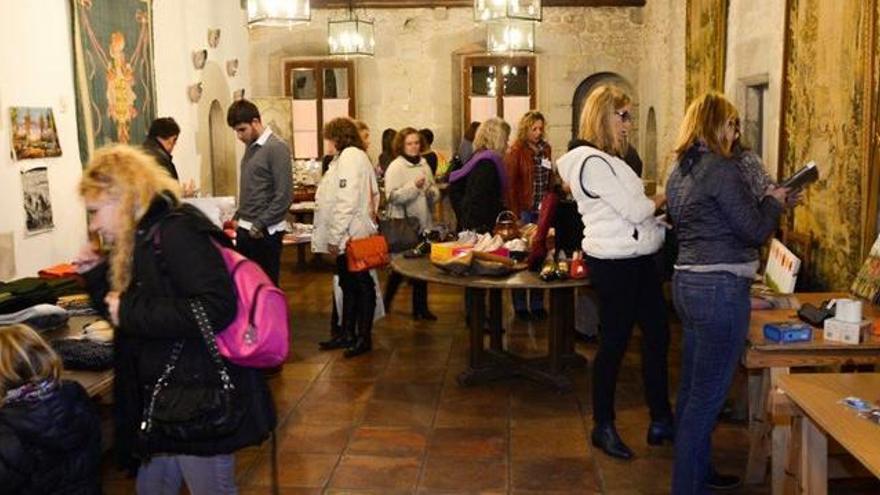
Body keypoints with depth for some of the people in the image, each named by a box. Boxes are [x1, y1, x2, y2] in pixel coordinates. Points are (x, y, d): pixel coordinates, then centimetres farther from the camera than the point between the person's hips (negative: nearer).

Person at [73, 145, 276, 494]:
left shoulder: (174, 232, -18)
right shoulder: (142, 239, 11)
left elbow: (216, 309, -30)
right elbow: (126, 317, 22)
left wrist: (132, 310, -24)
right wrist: (97, 275, 9)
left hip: (202, 404, -10)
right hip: (165, 403, 10)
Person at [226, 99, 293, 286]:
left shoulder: (277, 148, -12)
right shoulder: (251, 147, 12)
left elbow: (284, 196, -17)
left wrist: (260, 224, -16)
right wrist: (239, 217, 12)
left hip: (265, 232, -7)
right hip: (245, 229, 7)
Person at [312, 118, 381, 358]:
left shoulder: (350, 156, -12)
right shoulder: (346, 157, 17)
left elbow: (347, 201, -20)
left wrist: (335, 236, -20)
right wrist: (335, 236, 12)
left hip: (353, 236, -10)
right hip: (347, 237, 10)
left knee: (362, 285, 0)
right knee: (348, 284, 15)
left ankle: (364, 337, 9)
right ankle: (347, 334, 24)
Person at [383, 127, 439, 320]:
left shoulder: (424, 164, 11)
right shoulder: (395, 167, -9)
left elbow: (434, 190, 20)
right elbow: (393, 196, -18)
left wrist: (432, 192, -3)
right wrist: (414, 186, -27)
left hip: (424, 223, 6)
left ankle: (421, 308, 18)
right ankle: (386, 302, 20)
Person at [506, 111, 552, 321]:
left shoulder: (545, 149, 11)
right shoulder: (516, 152, -6)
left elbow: (549, 179, 15)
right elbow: (510, 185, -10)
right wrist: (514, 215, -15)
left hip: (542, 211, 5)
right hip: (524, 212, -5)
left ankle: (537, 304, 20)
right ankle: (520, 306, 13)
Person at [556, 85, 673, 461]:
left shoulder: (609, 159, 14)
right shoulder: (593, 163, -19)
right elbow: (635, 210, -19)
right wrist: (666, 196, -2)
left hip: (637, 258, 10)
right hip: (615, 263, -10)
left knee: (657, 335, 14)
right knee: (614, 343, 2)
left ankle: (661, 421, 26)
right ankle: (603, 427, 19)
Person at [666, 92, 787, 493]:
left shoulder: (679, 172, 12)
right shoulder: (722, 169, -15)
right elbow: (755, 231, -13)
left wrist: (759, 199, 22)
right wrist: (773, 201, 7)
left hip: (687, 282, 10)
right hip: (720, 289, -10)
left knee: (692, 388, 18)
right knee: (708, 395, -2)